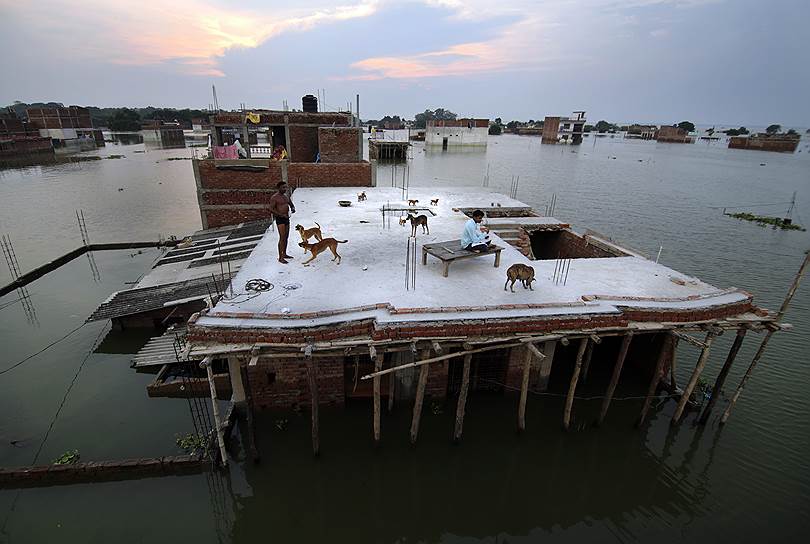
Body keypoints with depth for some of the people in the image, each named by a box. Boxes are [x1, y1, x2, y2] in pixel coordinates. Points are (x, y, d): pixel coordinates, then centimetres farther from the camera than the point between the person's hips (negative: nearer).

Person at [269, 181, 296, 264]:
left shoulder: (286, 196, 12)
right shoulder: (274, 197, -11)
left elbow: (291, 204, 22)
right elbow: (271, 209, -16)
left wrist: (293, 208, -2)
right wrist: (281, 215, -24)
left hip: (287, 218, 8)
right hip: (280, 219, -8)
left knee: (286, 237, 13)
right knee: (282, 238, -12)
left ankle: (284, 254, 26)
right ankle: (280, 257, -7)